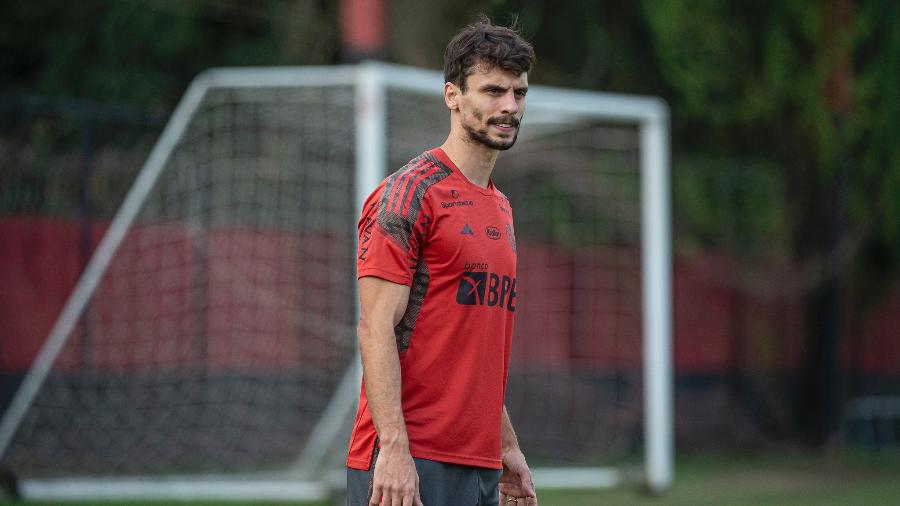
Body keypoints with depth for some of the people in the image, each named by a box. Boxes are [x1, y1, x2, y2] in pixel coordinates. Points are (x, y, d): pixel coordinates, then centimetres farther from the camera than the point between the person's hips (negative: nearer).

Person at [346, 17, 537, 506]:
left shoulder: (499, 208, 19)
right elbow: (376, 329, -15)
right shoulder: (410, 193, -8)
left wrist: (507, 446, 22)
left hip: (480, 466, 8)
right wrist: (394, 449, -22)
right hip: (410, 465, -8)